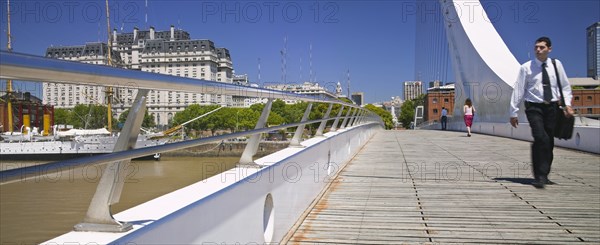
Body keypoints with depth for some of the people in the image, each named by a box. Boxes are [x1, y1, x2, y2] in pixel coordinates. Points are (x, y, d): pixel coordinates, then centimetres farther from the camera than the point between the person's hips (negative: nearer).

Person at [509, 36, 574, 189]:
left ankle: (544, 176, 21)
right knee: (541, 138, -20)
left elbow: (565, 86, 13)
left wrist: (567, 104, 0)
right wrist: (514, 112, -3)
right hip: (534, 107, -3)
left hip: (552, 107, 4)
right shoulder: (526, 67, -2)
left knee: (549, 143, 7)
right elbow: (518, 90, -2)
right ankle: (539, 176, -13)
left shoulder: (556, 65, 7)